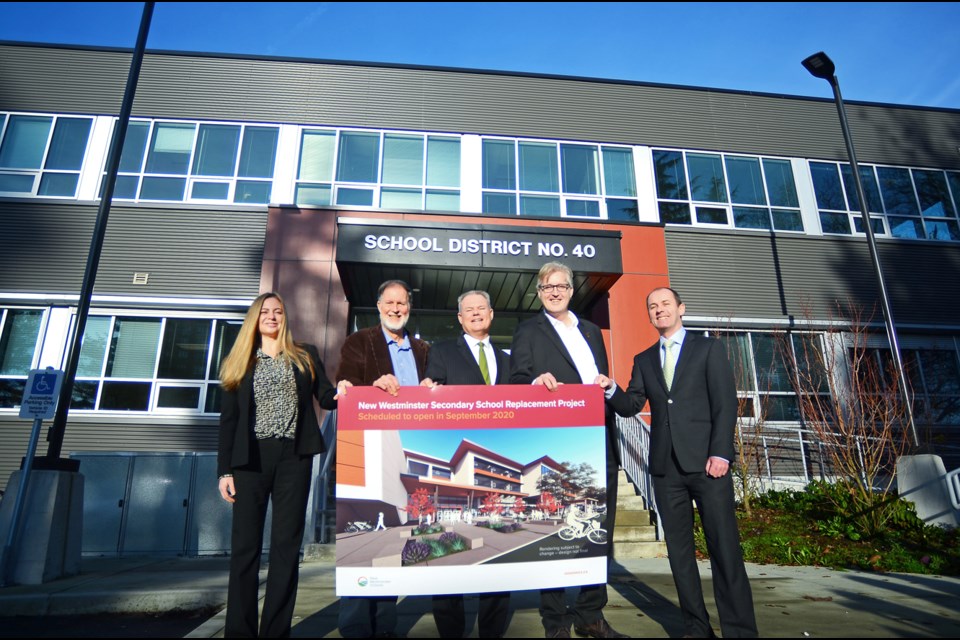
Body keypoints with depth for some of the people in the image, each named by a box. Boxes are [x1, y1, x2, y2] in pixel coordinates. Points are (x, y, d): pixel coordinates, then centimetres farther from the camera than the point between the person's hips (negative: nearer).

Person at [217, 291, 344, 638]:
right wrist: (225, 469, 1)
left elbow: (325, 397, 9)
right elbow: (228, 420, 7)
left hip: (294, 457, 0)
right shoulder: (239, 362, 10)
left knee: (287, 544, 4)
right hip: (251, 457, 0)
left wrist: (340, 394, -16)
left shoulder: (306, 356, 11)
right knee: (245, 544, 3)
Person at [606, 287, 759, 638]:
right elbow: (631, 406, 8)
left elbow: (725, 403, -3)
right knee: (679, 549, 8)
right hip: (666, 466, 4)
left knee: (724, 546, 0)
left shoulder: (708, 348, 5)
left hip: (706, 461, -4)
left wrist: (721, 452, -12)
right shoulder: (644, 360, 16)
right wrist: (610, 388, -13)